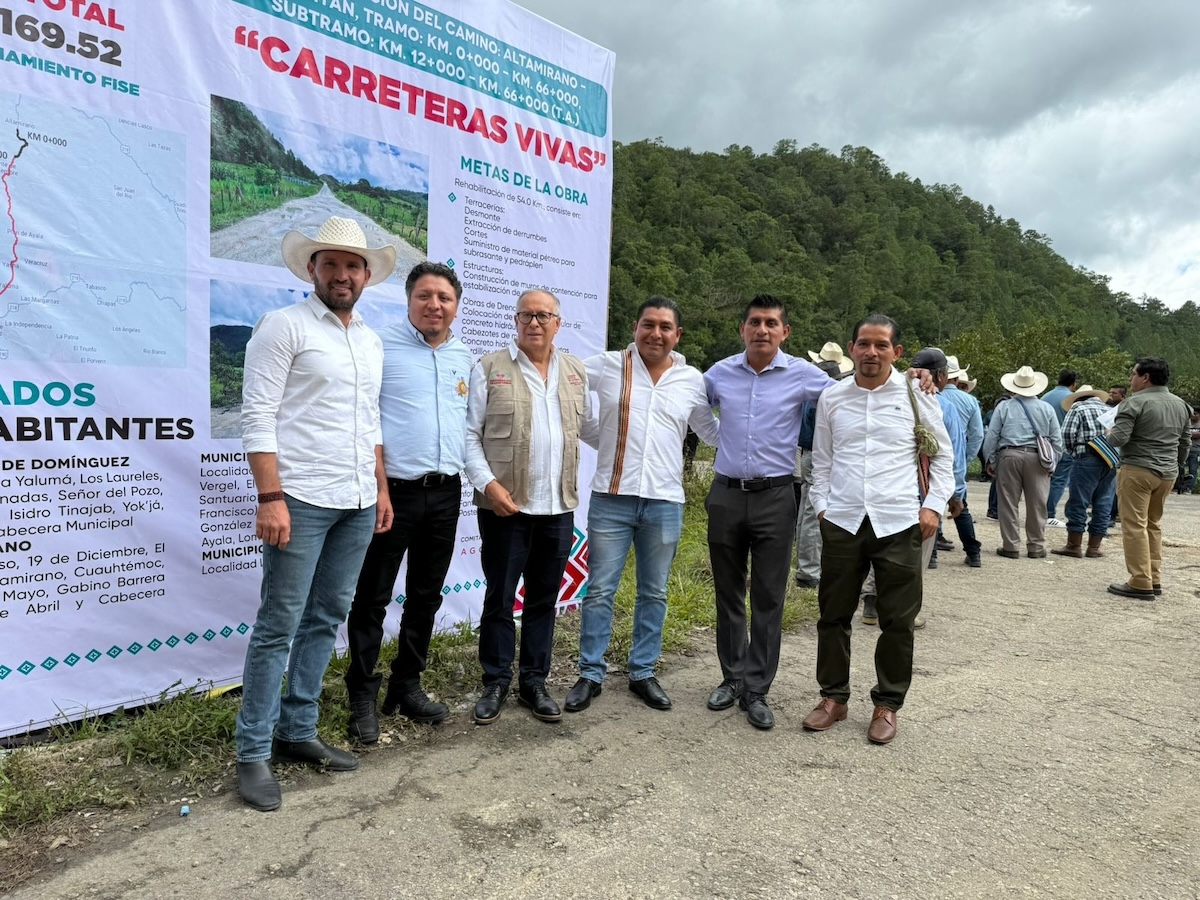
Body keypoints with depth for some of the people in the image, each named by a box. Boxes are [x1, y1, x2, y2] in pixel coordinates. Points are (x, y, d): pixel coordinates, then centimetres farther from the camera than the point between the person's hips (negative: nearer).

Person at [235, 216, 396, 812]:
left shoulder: (371, 341, 16)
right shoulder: (284, 326, -4)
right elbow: (258, 417, -10)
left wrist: (381, 489, 15)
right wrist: (271, 497, -17)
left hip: (358, 505, 7)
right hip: (301, 501, -6)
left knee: (325, 620, 12)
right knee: (278, 627, -1)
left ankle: (297, 732, 25)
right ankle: (254, 754, 12)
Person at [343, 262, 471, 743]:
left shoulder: (464, 357, 11)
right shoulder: (381, 345, -7)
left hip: (445, 491, 6)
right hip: (393, 488, -5)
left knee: (426, 596, 14)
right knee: (372, 596, 4)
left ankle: (407, 685, 28)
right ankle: (363, 695, 18)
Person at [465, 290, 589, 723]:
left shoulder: (577, 371, 11)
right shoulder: (490, 368, -1)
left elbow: (588, 426, 17)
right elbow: (470, 434, -4)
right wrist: (488, 483, -13)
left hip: (559, 508, 4)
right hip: (506, 506, -3)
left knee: (544, 599, 12)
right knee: (500, 597, 6)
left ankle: (534, 681, 25)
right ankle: (495, 683, 21)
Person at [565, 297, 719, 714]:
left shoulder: (693, 380, 5)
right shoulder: (606, 366, -2)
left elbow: (713, 433, 17)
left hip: (665, 502, 2)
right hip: (611, 497, -2)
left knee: (654, 594, 12)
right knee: (599, 591, 5)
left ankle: (643, 672, 27)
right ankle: (591, 674, 19)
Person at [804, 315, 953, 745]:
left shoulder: (915, 395, 2)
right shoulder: (832, 397, 7)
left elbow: (942, 454, 9)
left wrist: (934, 505, 0)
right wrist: (821, 505, 6)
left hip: (898, 523, -1)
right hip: (842, 521, 2)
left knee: (898, 621, 6)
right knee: (834, 614, 9)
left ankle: (887, 705, 23)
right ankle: (833, 697, 25)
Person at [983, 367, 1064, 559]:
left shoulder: (1004, 407, 2)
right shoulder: (1046, 409, 8)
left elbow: (991, 437, 1)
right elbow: (1057, 440, 8)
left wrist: (991, 460, 10)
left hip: (1009, 457, -2)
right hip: (1037, 458, 2)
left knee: (1008, 503, 4)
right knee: (1037, 505, 8)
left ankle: (1011, 546, 6)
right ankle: (1036, 547, 13)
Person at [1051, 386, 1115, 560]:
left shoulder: (1078, 409, 7)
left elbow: (1067, 434, -6)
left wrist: (1072, 452, 9)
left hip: (1088, 458, -5)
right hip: (1112, 460, 5)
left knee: (1078, 503, -1)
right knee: (1103, 505, 8)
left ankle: (1074, 546, 1)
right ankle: (1094, 547, 11)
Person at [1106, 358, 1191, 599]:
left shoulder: (1135, 403, -11)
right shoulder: (1181, 405, 13)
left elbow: (1119, 439, -17)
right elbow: (1186, 443, 16)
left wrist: (1109, 434, 4)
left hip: (1137, 470, -7)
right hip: (1167, 473, 8)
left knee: (1135, 526, -3)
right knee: (1153, 525, 17)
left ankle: (1141, 583, -4)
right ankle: (1155, 580, 18)